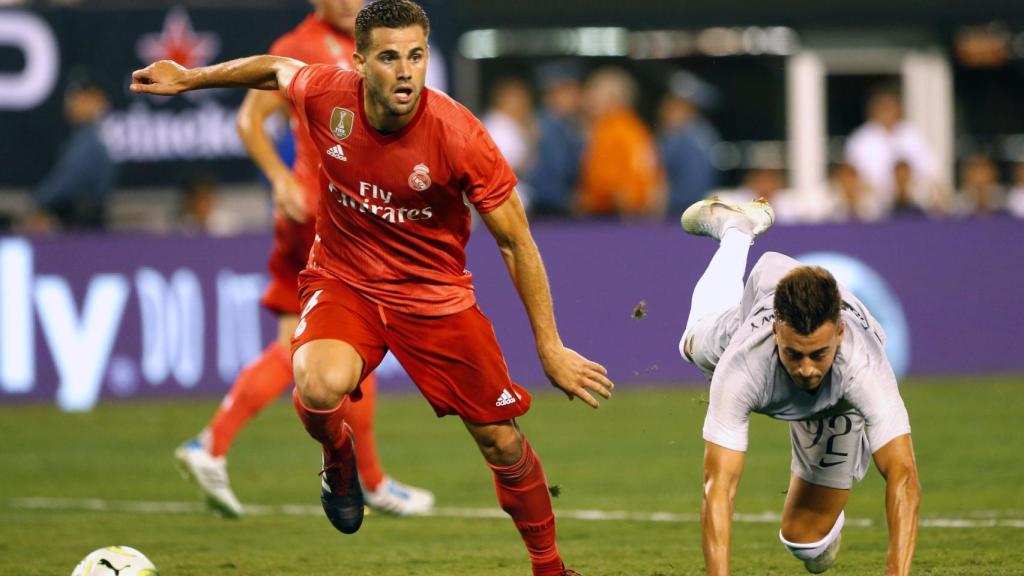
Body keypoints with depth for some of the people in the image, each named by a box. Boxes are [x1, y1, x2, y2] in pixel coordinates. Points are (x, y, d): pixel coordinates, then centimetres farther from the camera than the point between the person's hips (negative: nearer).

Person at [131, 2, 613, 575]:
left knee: (503, 442, 2)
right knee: (320, 387, -31)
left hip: (435, 292, -1)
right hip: (343, 280, 1)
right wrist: (187, 77, 17)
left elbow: (517, 243, -15)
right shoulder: (326, 96, -19)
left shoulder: (460, 136, -25)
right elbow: (274, 68, 8)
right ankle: (339, 457, 6)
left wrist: (551, 349, -13)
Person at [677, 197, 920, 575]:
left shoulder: (861, 366, -51)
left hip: (839, 399, -1)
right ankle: (738, 226, 59)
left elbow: (903, 478, -56)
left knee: (807, 541, 1)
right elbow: (719, 487, -52)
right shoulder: (742, 366, -50)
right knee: (697, 345, 36)